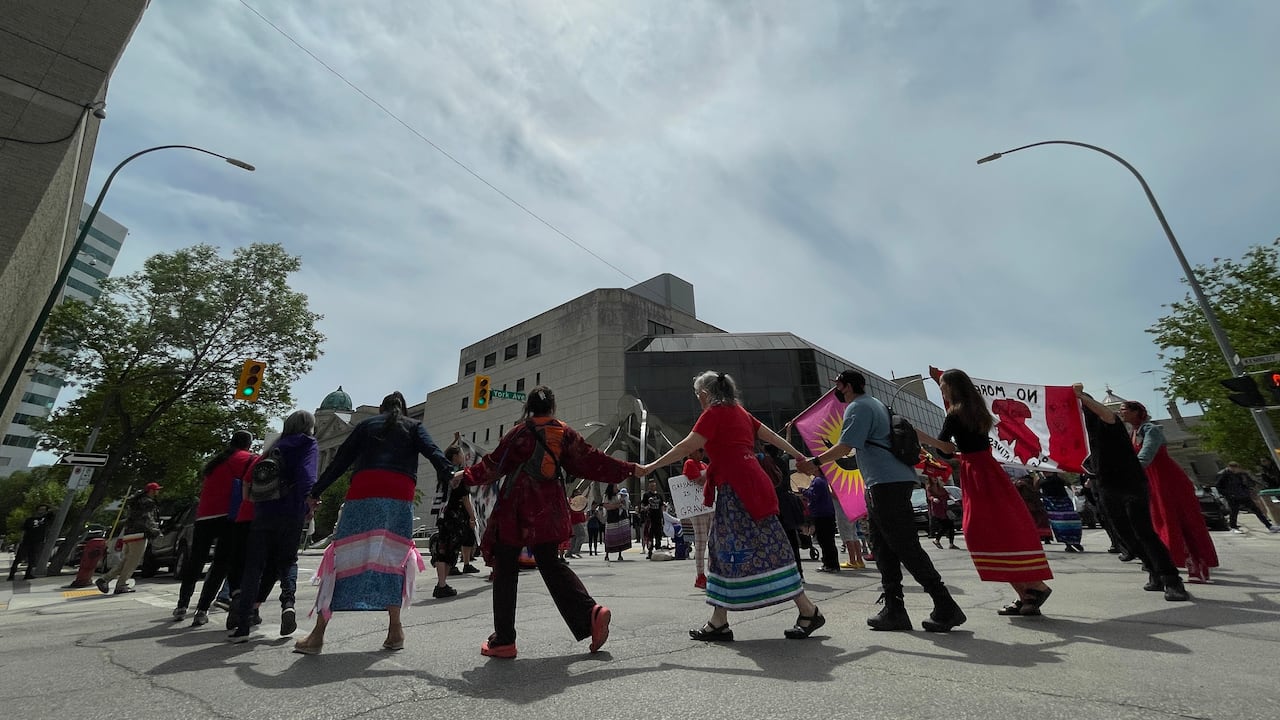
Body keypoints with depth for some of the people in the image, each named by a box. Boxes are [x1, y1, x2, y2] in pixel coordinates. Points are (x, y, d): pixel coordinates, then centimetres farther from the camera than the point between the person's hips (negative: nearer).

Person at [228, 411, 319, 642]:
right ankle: (288, 601, -8)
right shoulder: (308, 445, 2)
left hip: (263, 513, 3)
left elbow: (252, 481, 21)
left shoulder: (275, 447, 19)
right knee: (287, 560, 15)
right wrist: (309, 501, -20)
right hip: (290, 515, -3)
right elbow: (307, 475, -16)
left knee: (253, 567, 8)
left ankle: (242, 625, 4)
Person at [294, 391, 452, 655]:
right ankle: (394, 631, 8)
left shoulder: (366, 425, 22)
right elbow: (433, 452, 0)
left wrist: (315, 492, 21)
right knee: (395, 558, 7)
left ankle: (318, 634, 5)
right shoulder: (413, 426, 18)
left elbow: (340, 461, 17)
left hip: (363, 494, 1)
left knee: (343, 556, 4)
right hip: (399, 496, 0)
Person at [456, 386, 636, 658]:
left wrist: (467, 476, 12)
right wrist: (630, 469, 13)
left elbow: (494, 464, -4)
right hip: (548, 511, 4)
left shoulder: (520, 432, -7)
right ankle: (591, 612, 1)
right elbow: (592, 461, 4)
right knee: (550, 564, 14)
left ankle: (503, 640, 14)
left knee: (505, 570, 9)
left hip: (516, 511, -4)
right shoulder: (565, 433, 3)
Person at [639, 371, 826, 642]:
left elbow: (686, 448, -11)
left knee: (762, 550, -3)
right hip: (749, 484, 10)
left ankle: (808, 611, 6)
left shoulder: (714, 412, -7)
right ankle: (718, 622, 16)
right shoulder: (739, 411, 18)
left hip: (738, 489, -10)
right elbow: (772, 436, 22)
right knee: (727, 551, 10)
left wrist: (650, 467, -6)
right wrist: (801, 458, 32)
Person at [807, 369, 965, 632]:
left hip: (886, 484, -10)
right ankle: (893, 610, 13)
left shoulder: (857, 407, -7)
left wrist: (815, 462, -7)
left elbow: (845, 446, -14)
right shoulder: (876, 404, 23)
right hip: (895, 480, 10)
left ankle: (946, 608, 0)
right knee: (883, 549, 10)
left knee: (906, 547, -6)